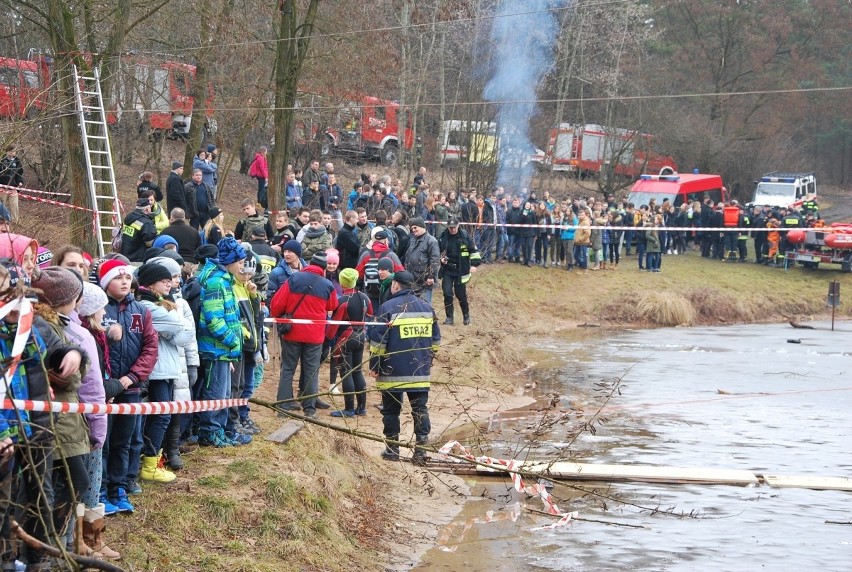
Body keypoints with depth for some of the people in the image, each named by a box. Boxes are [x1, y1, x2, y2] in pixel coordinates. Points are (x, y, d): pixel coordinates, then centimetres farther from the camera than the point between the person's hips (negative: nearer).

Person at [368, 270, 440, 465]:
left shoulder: (388, 308, -9)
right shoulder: (427, 307, 7)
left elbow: (378, 341, -11)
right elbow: (435, 339, 13)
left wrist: (374, 365, -2)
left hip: (392, 372, -4)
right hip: (420, 372, 4)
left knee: (391, 410, 8)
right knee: (420, 410, 7)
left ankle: (392, 449, 11)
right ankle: (421, 451, 4)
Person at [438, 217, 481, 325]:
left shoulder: (464, 237, -4)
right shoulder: (443, 238, 0)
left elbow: (474, 251, 2)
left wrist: (474, 264, -7)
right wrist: (441, 258, -5)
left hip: (461, 271, -1)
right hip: (447, 271, 1)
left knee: (461, 294, 4)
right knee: (447, 294, -6)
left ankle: (466, 316, 24)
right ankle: (449, 317, 5)